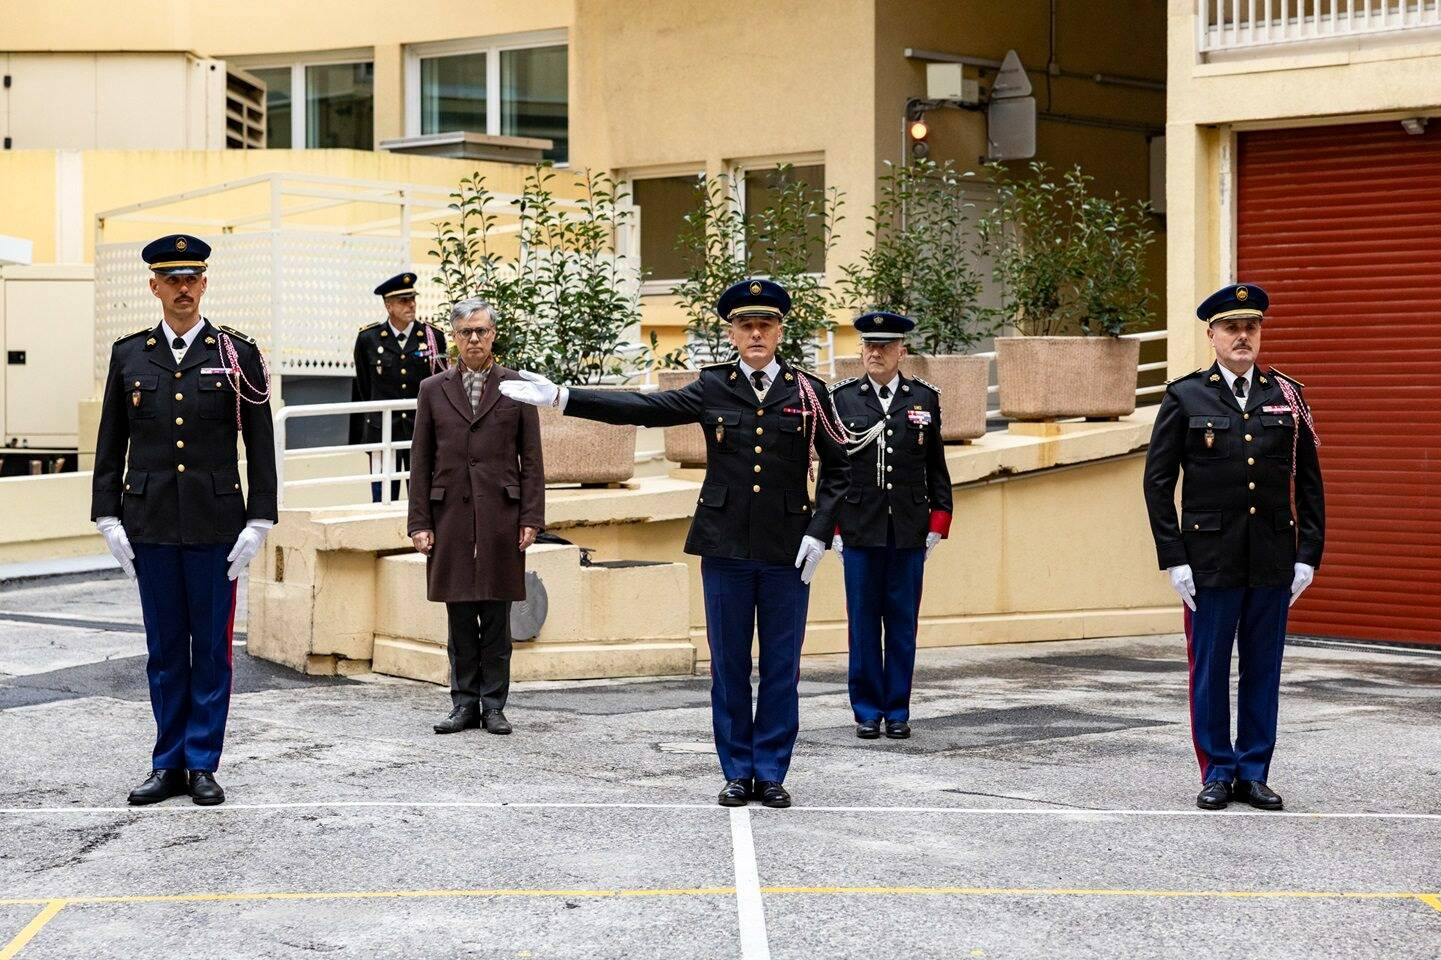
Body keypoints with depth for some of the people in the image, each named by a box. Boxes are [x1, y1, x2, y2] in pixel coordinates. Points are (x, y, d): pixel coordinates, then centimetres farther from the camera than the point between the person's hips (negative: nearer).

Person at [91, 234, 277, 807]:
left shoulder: (238, 355, 0)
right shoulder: (128, 355, 6)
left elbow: (260, 445, 0)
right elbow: (111, 444, 9)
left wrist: (258, 523, -6)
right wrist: (108, 519, 2)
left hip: (215, 523, -2)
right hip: (150, 523, 2)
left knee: (212, 646, 3)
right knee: (164, 648, 8)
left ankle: (202, 764, 11)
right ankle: (168, 765, 16)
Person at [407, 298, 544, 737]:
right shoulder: (433, 389, 9)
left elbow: (531, 459, 4)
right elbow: (420, 461, 8)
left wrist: (531, 518, -3)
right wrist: (418, 523, 1)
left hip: (500, 515, -1)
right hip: (450, 516, 1)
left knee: (496, 617, 2)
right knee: (459, 618, 4)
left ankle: (493, 705, 9)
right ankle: (464, 703, 12)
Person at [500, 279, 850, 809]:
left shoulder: (807, 392, 3)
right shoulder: (713, 388, 4)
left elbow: (837, 468, 8)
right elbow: (642, 408, -5)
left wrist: (819, 531, -3)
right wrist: (561, 397, -13)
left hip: (787, 551, 0)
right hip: (726, 547, 1)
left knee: (781, 667, 4)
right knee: (729, 665, 5)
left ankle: (771, 773, 14)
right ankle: (737, 772, 16)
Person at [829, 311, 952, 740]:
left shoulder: (925, 398, 6)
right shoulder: (841, 398, 3)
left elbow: (936, 467, 9)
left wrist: (937, 524, 4)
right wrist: (832, 528, 1)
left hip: (909, 531, 1)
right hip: (860, 531, -1)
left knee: (903, 623, 5)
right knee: (863, 622, 3)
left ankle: (898, 711, 13)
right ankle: (868, 711, 11)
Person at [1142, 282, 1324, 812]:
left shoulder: (1287, 396, 7)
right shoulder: (1184, 398, 1)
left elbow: (1309, 483, 8)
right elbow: (1158, 481, -1)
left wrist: (1308, 555, 1)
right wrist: (1175, 560, -6)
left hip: (1274, 560, 2)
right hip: (1210, 560, -2)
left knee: (1263, 668, 8)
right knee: (1209, 669, 3)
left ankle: (1254, 772, 18)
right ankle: (1217, 773, 14)